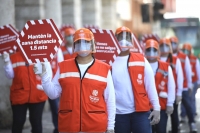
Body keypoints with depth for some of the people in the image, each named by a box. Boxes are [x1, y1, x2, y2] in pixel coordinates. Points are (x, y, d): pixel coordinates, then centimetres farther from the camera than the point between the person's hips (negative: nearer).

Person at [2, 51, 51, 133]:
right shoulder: (14, 56, 2)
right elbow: (10, 75, -2)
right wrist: (7, 62, -14)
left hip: (38, 95, 0)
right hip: (19, 95, 0)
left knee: (36, 121, 10)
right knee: (18, 121, 6)